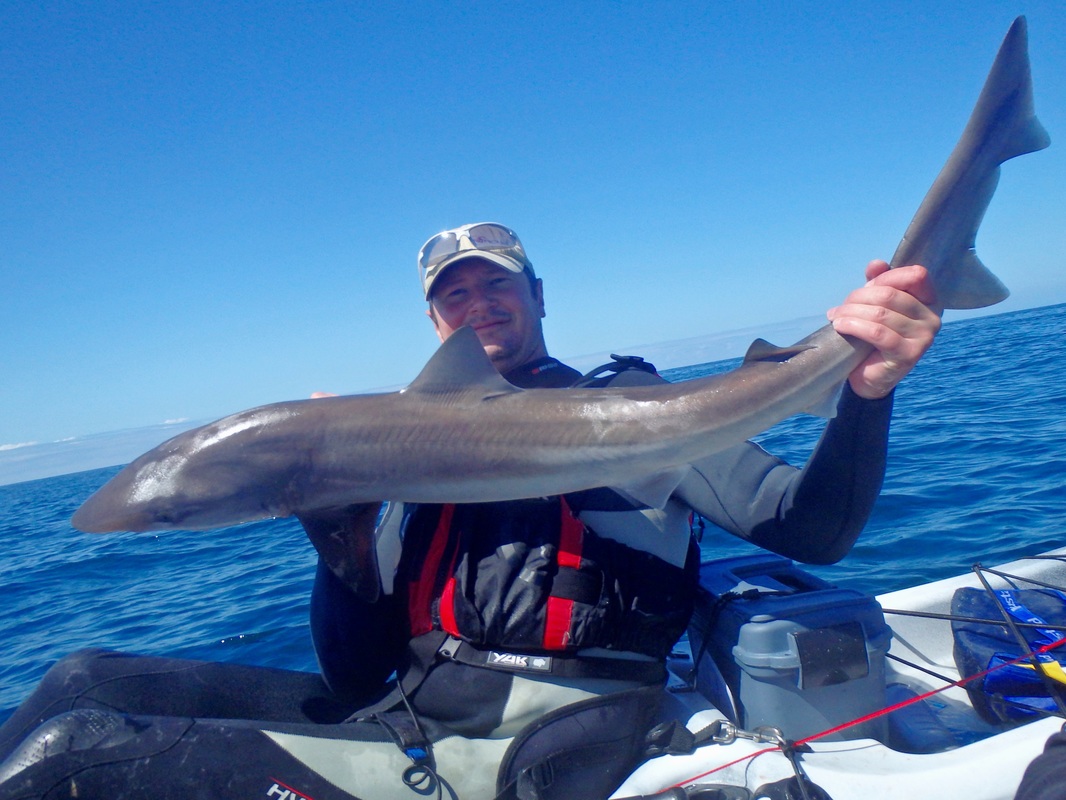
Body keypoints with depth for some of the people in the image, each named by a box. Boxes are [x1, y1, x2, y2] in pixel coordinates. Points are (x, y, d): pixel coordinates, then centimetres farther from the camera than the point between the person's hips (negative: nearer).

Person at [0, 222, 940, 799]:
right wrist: (333, 527, -6)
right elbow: (358, 674, 11)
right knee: (87, 679, -2)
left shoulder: (630, 406, 5)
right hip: (404, 716, 6)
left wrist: (866, 391, -24)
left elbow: (810, 529, -5)